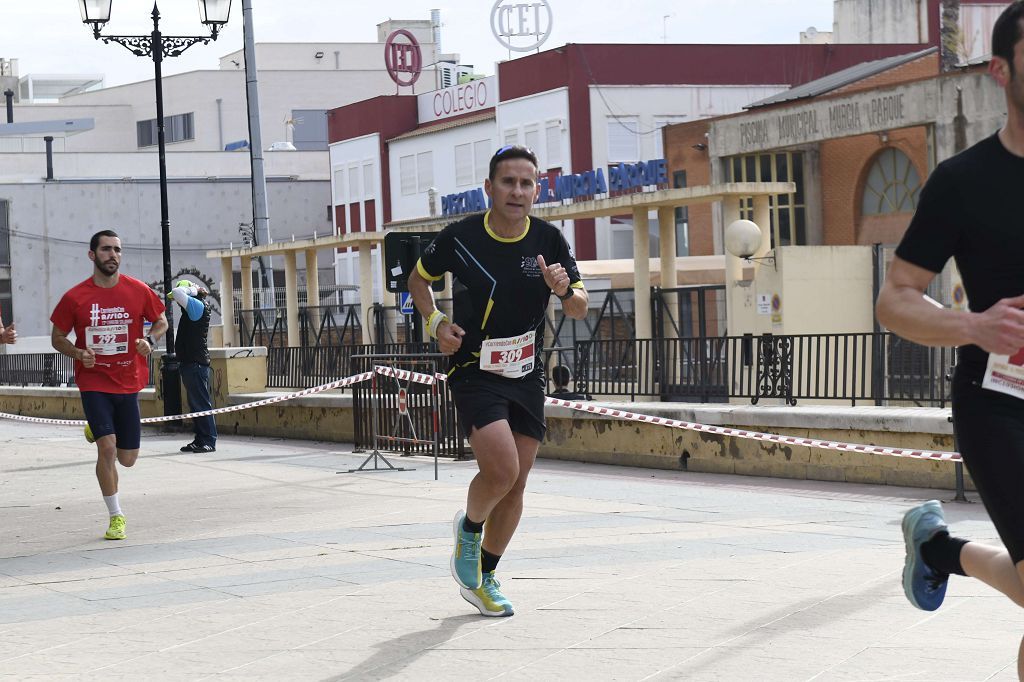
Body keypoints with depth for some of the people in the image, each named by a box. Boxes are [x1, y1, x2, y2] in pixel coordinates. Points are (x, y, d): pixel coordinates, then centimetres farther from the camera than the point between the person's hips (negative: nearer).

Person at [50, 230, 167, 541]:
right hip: (93, 383, -2)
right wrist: (78, 353, -17)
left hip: (128, 383, 2)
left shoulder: (139, 291, -2)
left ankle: (96, 430, 43)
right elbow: (57, 337, 4)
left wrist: (149, 340, -10)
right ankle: (116, 516, -1)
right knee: (107, 447, -17)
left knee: (127, 458, 8)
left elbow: (161, 322, 12)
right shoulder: (75, 297, -6)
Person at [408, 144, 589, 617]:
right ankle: (469, 528, 11)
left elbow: (580, 310, -2)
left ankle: (482, 578, 25)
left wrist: (564, 290, -24)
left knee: (514, 487, 7)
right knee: (501, 470, -22)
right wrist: (435, 322, -9)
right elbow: (419, 278, 8)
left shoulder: (549, 241, -4)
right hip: (474, 371, -4)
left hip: (527, 375, 4)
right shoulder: (460, 237, -10)